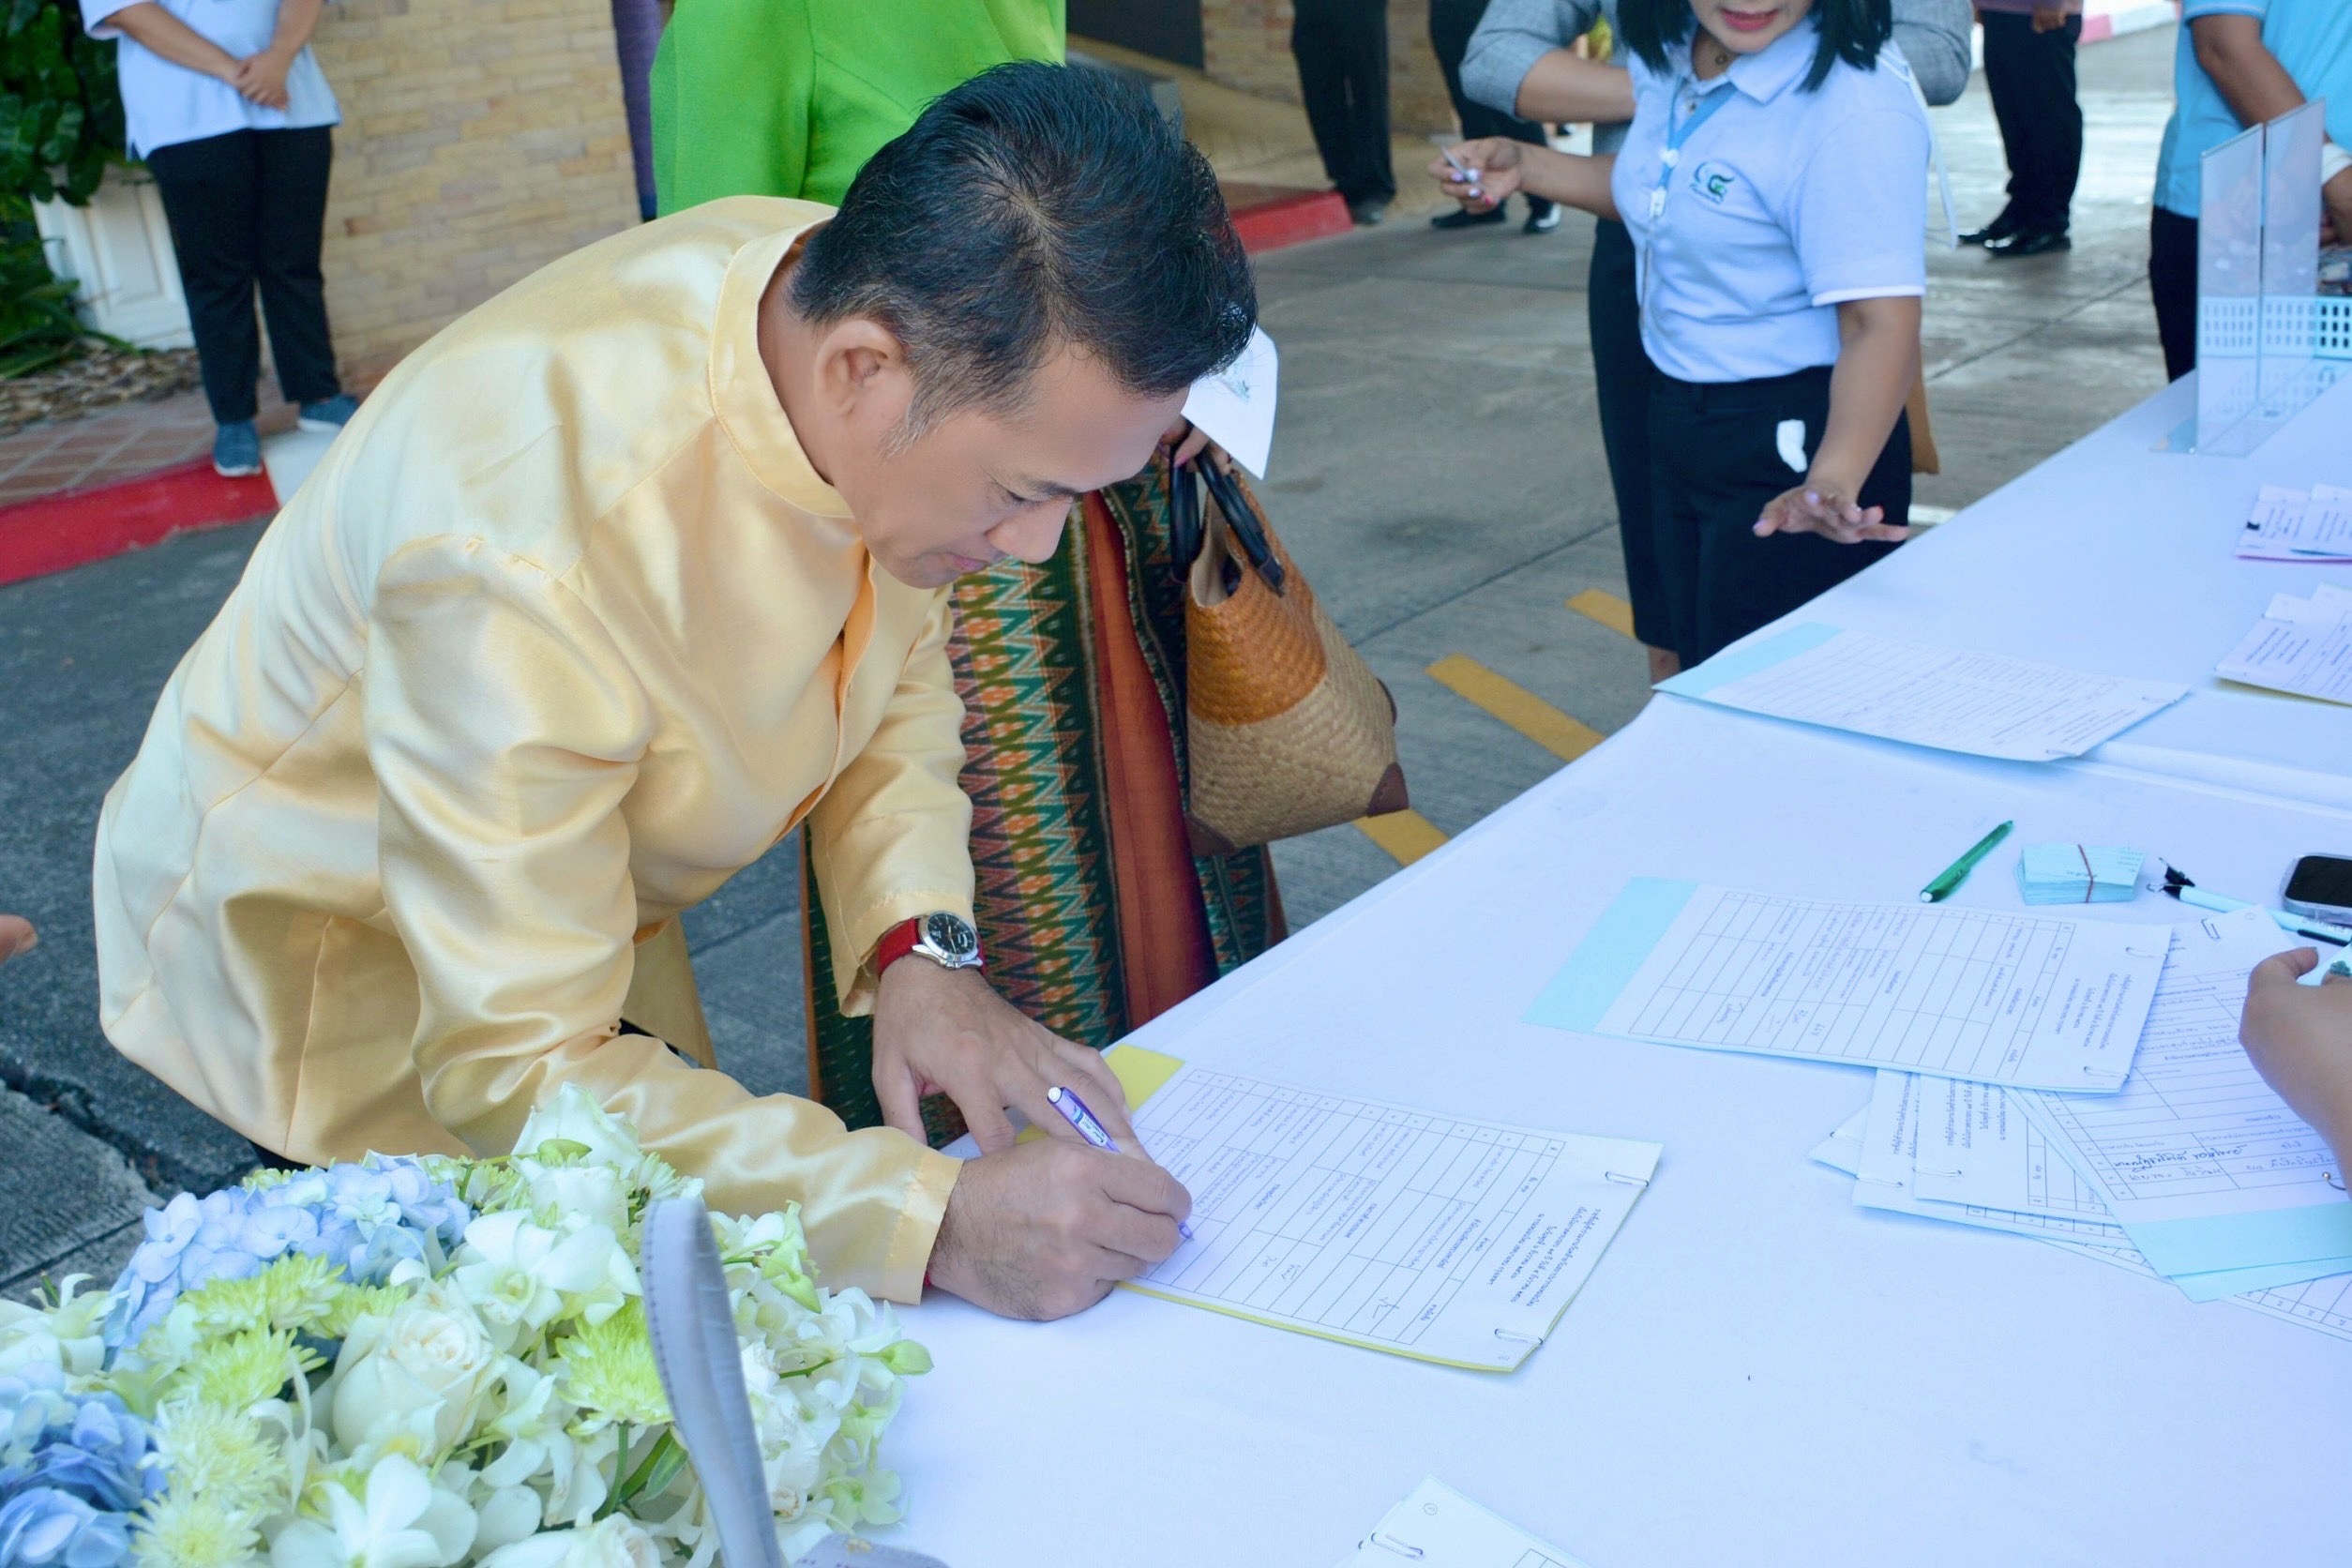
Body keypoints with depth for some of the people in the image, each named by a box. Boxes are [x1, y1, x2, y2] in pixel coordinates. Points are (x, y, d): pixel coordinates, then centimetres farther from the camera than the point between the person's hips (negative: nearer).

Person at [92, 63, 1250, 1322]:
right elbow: (520, 1069, -37)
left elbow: (899, 661, -5)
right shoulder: (527, 557, -42)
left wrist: (916, 945, -21)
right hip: (324, 959, -6)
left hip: (570, 906, 6)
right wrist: (933, 1220, -45)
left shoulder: (856, 293, -22)